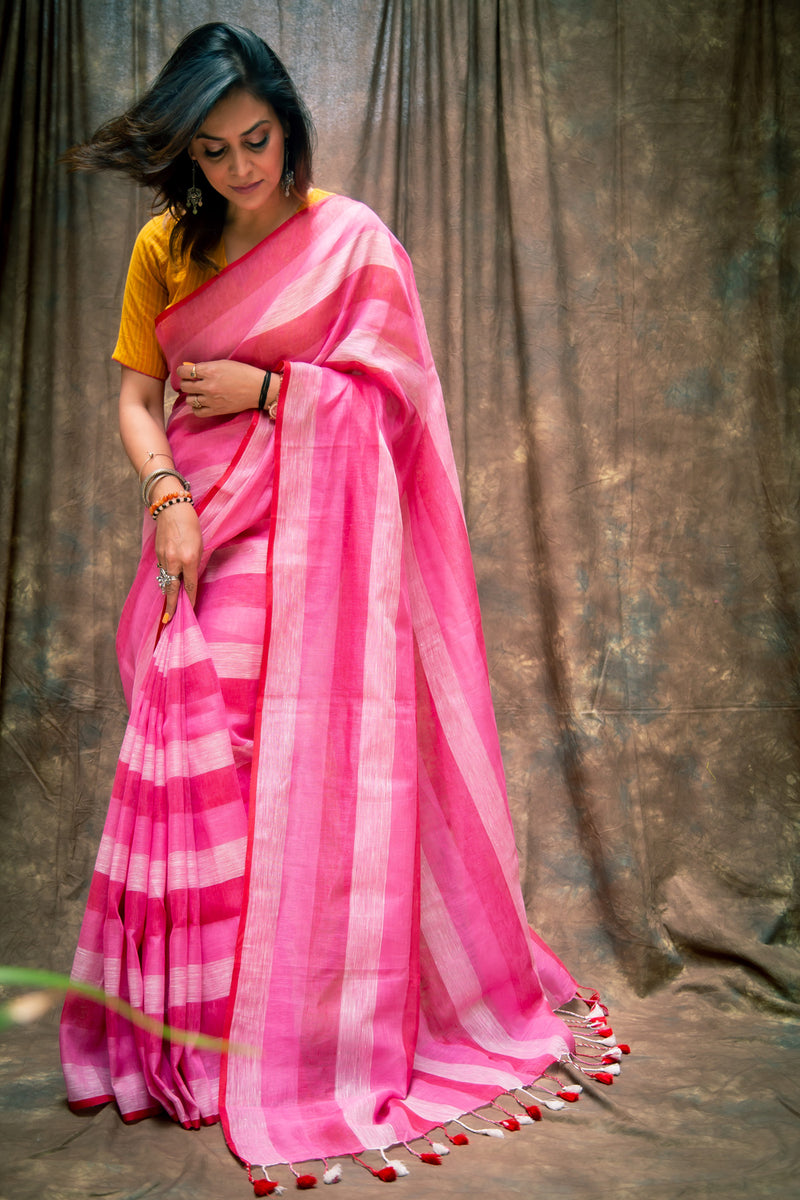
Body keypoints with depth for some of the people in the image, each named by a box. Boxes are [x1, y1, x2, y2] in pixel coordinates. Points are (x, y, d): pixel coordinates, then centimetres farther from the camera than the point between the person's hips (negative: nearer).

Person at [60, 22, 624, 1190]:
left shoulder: (352, 238, 1)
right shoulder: (164, 247, 11)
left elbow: (393, 393, -3)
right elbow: (136, 399, 7)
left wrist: (261, 388, -9)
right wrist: (167, 499, -10)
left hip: (314, 535, -3)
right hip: (205, 531, 4)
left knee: (315, 766, -4)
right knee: (189, 764, 2)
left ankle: (319, 1025, 12)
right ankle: (186, 1021, 18)